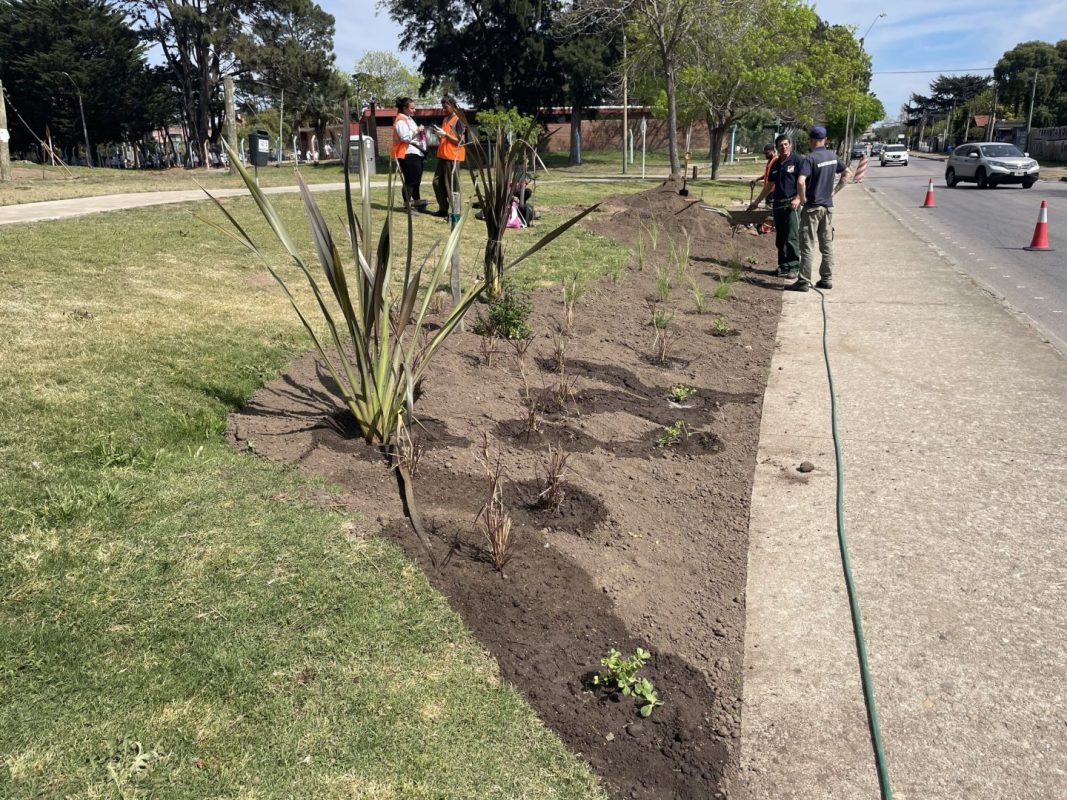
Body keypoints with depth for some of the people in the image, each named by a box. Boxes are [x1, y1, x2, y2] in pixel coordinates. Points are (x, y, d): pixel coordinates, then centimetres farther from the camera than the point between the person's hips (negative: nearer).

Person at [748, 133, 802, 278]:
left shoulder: (797, 161, -4)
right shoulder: (775, 164, 16)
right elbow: (769, 185, 24)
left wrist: (798, 198, -23)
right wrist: (757, 202, 25)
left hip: (792, 204, -7)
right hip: (777, 204, 7)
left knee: (792, 237, -10)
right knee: (780, 238, 8)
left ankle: (794, 267, -6)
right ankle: (783, 266, 15)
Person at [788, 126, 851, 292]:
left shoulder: (810, 158, -16)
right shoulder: (833, 156, 6)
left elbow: (800, 181, -28)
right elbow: (847, 173, 17)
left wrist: (802, 198, -14)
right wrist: (834, 190, 14)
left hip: (812, 207, -6)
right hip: (828, 206, 7)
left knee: (808, 246, -4)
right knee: (827, 244, 12)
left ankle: (804, 281, -3)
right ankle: (827, 279, 17)